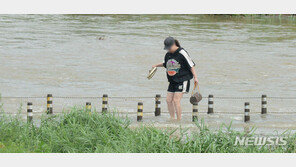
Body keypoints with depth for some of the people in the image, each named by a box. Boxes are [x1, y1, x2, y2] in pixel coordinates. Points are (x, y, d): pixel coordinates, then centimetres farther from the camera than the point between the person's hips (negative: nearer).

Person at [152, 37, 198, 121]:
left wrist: (195, 77, -11)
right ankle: (172, 119, 10)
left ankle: (179, 120, -9)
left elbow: (191, 65, -9)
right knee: (169, 100, 1)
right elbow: (165, 64, 30)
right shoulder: (168, 54, 8)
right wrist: (156, 65, 18)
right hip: (172, 81, 7)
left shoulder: (182, 53, -12)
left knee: (176, 100, -15)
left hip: (182, 80, -7)